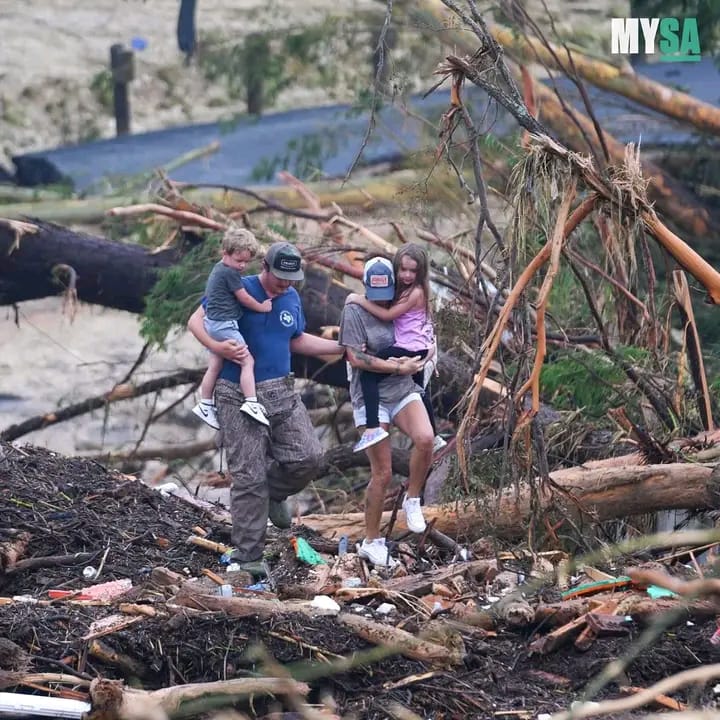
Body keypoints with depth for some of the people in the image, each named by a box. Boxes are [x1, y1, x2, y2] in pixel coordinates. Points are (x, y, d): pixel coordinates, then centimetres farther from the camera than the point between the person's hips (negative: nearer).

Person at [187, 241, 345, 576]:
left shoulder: (292, 298, 10)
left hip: (281, 391, 5)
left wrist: (343, 347, 18)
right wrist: (218, 347, -24)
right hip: (239, 397, -5)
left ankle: (273, 494, 24)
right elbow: (196, 321, -7)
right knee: (249, 476, -5)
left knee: (308, 456, -8)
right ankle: (248, 555, 3)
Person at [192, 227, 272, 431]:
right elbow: (243, 298, -10)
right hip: (225, 324, -10)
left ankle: (205, 405, 19)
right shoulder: (230, 273, -15)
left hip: (212, 323, 10)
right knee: (247, 361, -9)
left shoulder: (218, 269, 15)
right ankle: (251, 403, -15)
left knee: (215, 365, 15)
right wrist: (262, 307, 4)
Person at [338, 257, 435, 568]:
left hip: (403, 390, 4)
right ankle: (372, 541, 12)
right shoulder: (355, 310, -6)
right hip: (371, 397, -4)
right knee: (382, 473, -3)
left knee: (425, 438, -27)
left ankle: (412, 501, -3)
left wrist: (422, 357, 5)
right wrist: (398, 367, -12)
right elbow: (356, 358, -12)